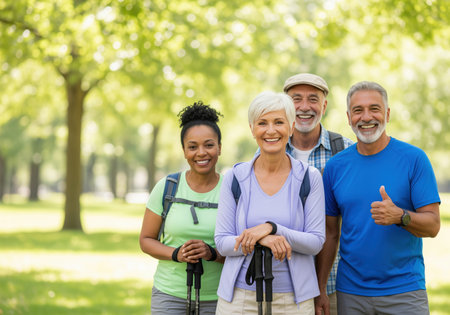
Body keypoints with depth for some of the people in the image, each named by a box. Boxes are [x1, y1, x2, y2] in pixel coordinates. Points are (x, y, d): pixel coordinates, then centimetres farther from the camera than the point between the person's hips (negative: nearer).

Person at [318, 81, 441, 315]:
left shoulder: (414, 159, -3)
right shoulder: (336, 166, 5)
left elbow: (433, 225, -5)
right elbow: (330, 232, 8)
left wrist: (399, 216, -25)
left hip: (404, 292, -2)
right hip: (351, 293, 2)